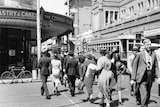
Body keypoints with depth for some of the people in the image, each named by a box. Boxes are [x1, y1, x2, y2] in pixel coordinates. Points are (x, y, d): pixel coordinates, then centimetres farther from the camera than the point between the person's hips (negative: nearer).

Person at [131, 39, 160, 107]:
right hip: (142, 78, -5)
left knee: (148, 95, 14)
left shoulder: (153, 54, 8)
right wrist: (133, 79, -7)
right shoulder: (139, 54, -5)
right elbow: (134, 67, -3)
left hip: (150, 78, 5)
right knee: (144, 95, -11)